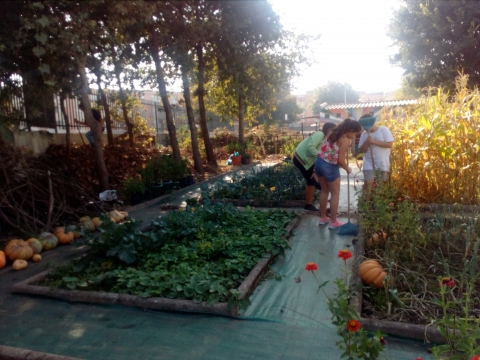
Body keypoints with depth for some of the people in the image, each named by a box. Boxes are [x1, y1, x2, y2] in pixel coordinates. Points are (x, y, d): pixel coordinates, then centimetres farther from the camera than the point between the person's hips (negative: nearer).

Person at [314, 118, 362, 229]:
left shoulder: (334, 133, 13)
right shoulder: (345, 139, -12)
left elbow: (326, 148, 12)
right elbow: (341, 160, -13)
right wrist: (347, 168, 3)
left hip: (319, 162, 8)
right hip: (330, 166, -8)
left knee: (324, 191, 21)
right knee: (335, 193, 8)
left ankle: (322, 218, 30)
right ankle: (333, 222, 15)